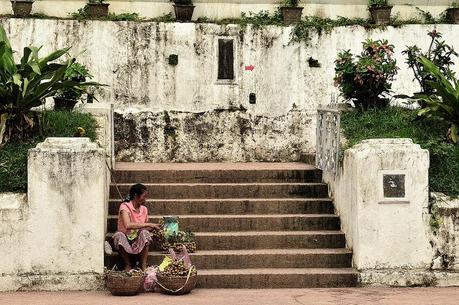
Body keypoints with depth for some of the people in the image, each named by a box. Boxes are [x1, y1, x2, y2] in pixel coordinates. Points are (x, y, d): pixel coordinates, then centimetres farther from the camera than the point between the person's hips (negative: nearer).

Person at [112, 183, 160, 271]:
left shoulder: (144, 209, 4)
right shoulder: (125, 206, -14)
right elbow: (128, 225, -32)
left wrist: (153, 227, -9)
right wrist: (148, 224, -30)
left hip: (138, 242, 3)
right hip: (125, 239, -3)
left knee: (145, 233, -30)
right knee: (118, 235, -36)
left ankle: (143, 266, -23)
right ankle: (128, 265, -18)